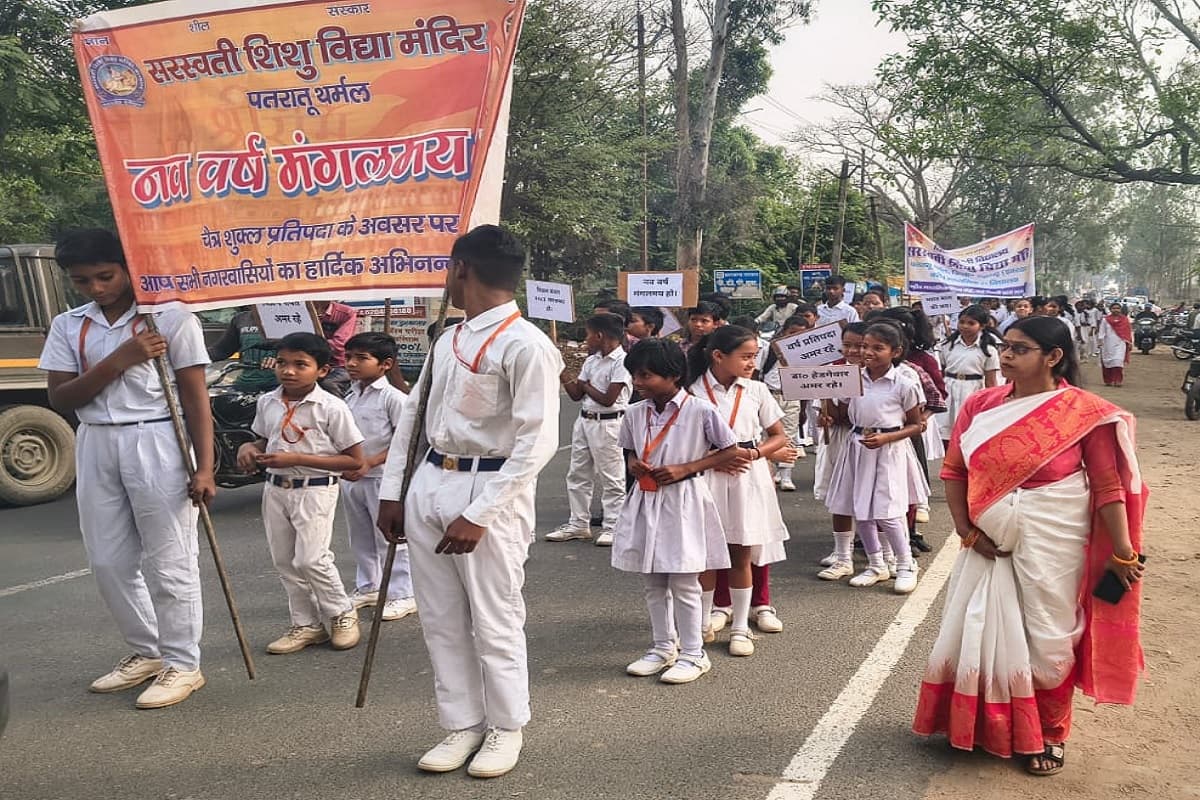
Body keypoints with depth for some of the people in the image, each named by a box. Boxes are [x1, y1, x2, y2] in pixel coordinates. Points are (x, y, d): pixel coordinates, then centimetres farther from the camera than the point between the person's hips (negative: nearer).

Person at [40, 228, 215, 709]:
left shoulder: (170, 319, -5)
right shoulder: (68, 327, 9)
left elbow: (196, 399, -7)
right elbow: (60, 400, 1)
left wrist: (204, 468, -13)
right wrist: (118, 360, -13)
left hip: (156, 443, -5)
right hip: (95, 447, 6)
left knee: (169, 560, 0)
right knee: (109, 561, 11)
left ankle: (182, 664, 12)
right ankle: (145, 652, 28)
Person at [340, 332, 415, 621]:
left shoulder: (392, 397, -13)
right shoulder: (351, 396, 11)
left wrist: (369, 462, -21)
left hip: (382, 478, -8)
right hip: (351, 477, 8)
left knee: (389, 538, -1)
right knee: (360, 538, 17)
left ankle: (402, 595, 8)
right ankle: (368, 587, 32)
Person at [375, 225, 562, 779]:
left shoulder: (524, 345, -13)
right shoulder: (447, 341, 13)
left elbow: (537, 443, -18)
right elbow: (413, 415, 18)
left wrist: (478, 515, -20)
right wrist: (390, 491, 12)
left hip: (489, 490, -7)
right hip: (429, 485, 8)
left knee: (494, 622, 4)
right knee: (440, 620, 12)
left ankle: (506, 729, 24)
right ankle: (462, 726, 27)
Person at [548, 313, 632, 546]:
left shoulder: (622, 362, -14)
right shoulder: (591, 361, 10)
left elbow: (608, 399, -19)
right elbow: (576, 395, 11)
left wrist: (585, 386, -5)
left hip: (607, 424, -9)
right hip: (584, 420, 9)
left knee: (611, 477, 0)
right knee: (577, 474, 13)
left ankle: (612, 526, 9)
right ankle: (578, 523, 22)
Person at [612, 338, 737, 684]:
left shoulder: (700, 410, -13)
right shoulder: (635, 413, 3)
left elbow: (731, 451, -6)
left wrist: (686, 468, -15)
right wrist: (634, 465, -5)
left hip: (683, 502, -5)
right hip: (646, 502, 6)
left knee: (683, 582, 1)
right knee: (653, 583, 13)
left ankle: (693, 653, 17)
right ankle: (663, 648, 28)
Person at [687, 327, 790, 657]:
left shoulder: (756, 391, 2)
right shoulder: (694, 392, -6)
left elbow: (779, 437, 7)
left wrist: (754, 452, -11)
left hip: (748, 476, 2)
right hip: (708, 477, -1)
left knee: (742, 555, 7)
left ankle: (740, 627, 20)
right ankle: (704, 624, 23)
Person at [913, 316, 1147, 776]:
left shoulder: (1084, 412, -11)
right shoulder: (980, 405, -2)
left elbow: (1109, 487, -9)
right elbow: (954, 471, 3)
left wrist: (1122, 553, -9)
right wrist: (966, 531, -4)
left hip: (1052, 545, -3)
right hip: (991, 542, 3)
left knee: (1046, 641, 10)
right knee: (980, 633, 12)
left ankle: (1048, 736, 33)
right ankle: (980, 726, 34)